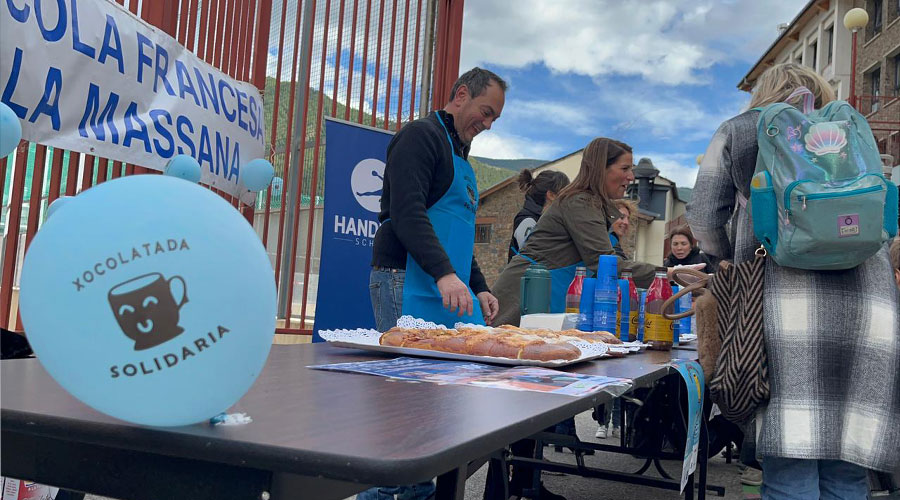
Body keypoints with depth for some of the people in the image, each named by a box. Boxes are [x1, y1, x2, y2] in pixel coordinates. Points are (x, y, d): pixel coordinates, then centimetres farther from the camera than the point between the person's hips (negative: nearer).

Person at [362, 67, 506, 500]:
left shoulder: (460, 155, 25)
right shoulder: (422, 136, -5)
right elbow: (407, 212, -19)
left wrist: (478, 287, 21)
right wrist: (444, 274, -28)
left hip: (450, 287, 9)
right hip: (407, 285, -9)